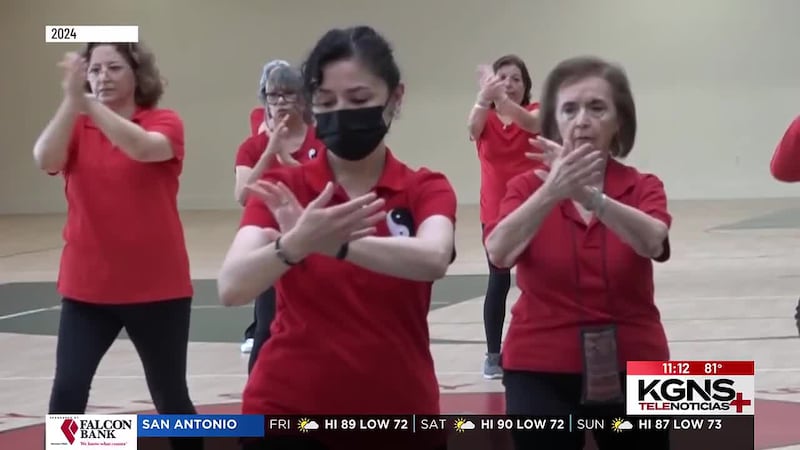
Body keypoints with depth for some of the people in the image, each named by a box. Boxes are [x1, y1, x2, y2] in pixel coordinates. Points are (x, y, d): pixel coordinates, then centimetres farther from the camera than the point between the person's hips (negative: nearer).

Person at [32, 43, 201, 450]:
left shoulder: (165, 123, -5)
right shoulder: (76, 127, 2)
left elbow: (144, 147, -29)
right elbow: (45, 159, -20)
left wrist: (87, 103, -39)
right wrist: (71, 101, -35)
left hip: (157, 287, -1)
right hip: (87, 286, 2)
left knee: (170, 395, 12)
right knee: (67, 389, -12)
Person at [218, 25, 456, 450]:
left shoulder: (426, 189, 1)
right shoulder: (284, 189, -1)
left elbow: (433, 258, -24)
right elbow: (231, 286, -20)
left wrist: (337, 243, -41)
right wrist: (296, 243, -41)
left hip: (399, 412, 1)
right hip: (287, 409, -1)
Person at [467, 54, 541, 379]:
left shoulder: (536, 112, -2)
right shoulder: (486, 119, 0)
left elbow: (529, 122, -27)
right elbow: (473, 126, -25)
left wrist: (502, 98, -47)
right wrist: (484, 96, -48)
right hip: (495, 213, 1)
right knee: (498, 282, 3)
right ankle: (493, 355, 8)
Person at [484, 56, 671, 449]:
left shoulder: (644, 188, 0)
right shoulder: (527, 187, -2)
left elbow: (651, 242, -24)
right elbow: (498, 252, -23)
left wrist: (591, 197, -42)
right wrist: (551, 193, -40)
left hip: (631, 370, 1)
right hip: (542, 372, -1)